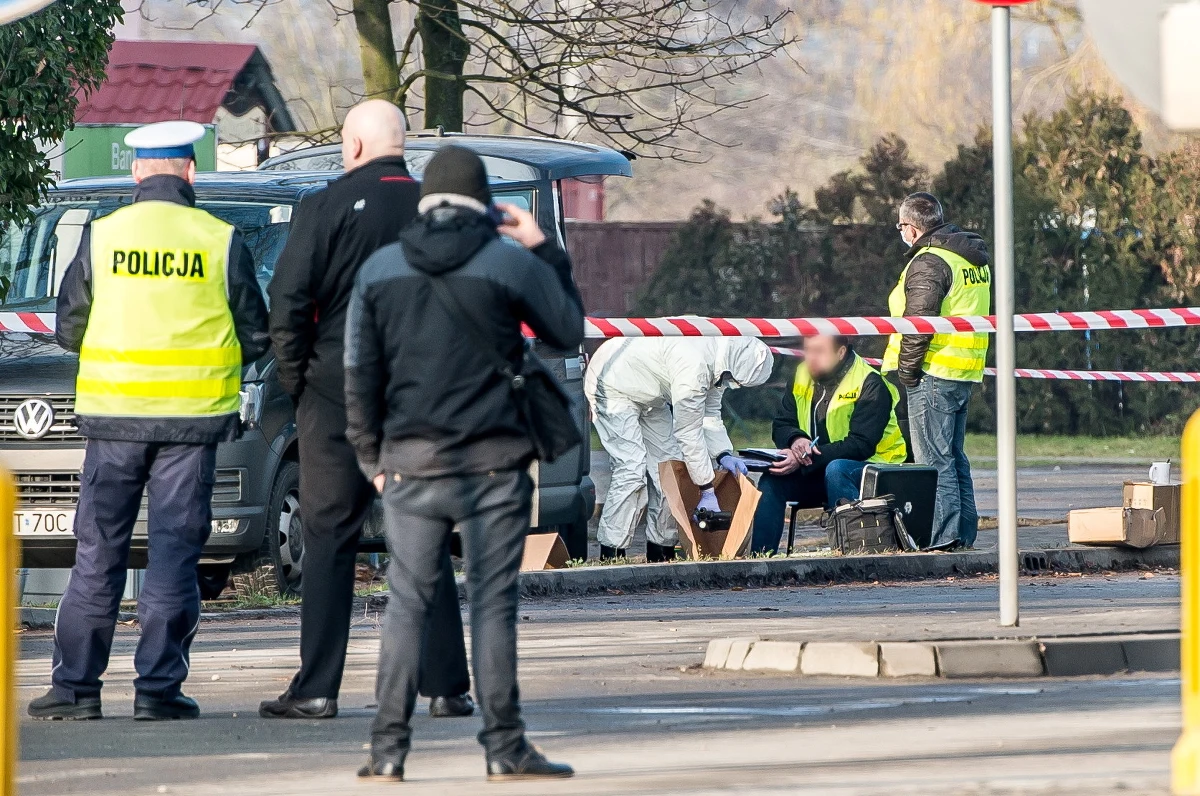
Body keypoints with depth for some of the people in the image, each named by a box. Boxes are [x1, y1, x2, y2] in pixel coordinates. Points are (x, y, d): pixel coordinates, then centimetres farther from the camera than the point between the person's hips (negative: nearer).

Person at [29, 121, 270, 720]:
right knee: (174, 554, 2)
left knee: (98, 554, 7)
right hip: (192, 419, -1)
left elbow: (69, 328, 5)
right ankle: (159, 688, -1)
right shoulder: (220, 242, -3)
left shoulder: (102, 236, -1)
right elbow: (255, 338, 2)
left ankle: (75, 685, 6)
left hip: (114, 414, 1)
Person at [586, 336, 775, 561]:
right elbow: (689, 433, -32)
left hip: (651, 398, 10)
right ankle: (611, 554, -21)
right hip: (614, 388, -10)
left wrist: (724, 455, -11)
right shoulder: (692, 365, -38)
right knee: (631, 469, -22)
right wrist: (707, 492, -26)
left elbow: (710, 415, 6)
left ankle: (660, 551, 10)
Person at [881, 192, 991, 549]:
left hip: (934, 372, -9)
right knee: (953, 455, 15)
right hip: (966, 372, 9)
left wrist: (906, 368, -12)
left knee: (933, 457, -7)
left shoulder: (928, 262, -14)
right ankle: (964, 532, 15)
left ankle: (944, 532, -11)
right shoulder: (974, 257, 16)